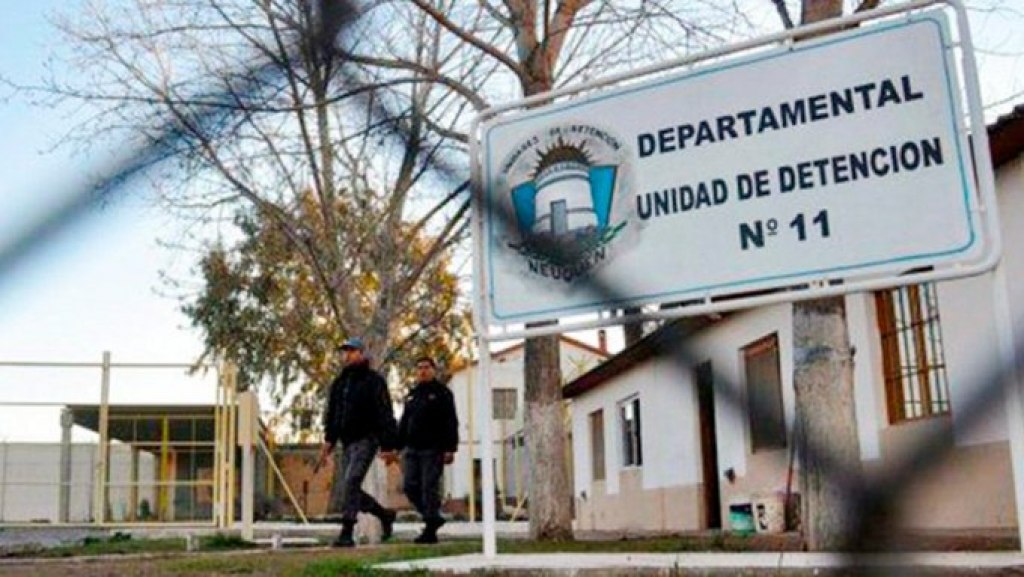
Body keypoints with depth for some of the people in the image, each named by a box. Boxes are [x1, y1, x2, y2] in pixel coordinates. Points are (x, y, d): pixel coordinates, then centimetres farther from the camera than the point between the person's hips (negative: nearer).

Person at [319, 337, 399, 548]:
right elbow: (331, 413, 19)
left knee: (351, 482, -19)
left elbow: (385, 414, -9)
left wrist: (388, 446, -14)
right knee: (349, 489, 8)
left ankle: (346, 533, -18)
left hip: (366, 439, -8)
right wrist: (329, 440, 7)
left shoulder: (373, 380, -5)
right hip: (347, 443, 8)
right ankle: (385, 515, 27)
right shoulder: (339, 383, 16)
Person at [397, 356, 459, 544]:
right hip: (412, 450, 6)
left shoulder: (441, 393, 0)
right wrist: (397, 447, 14)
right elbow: (404, 422, 21)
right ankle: (433, 518, 17)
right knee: (410, 486, 1)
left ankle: (430, 530, -1)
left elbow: (450, 423, -6)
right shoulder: (412, 394, 18)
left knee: (429, 487, -7)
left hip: (432, 450, -6)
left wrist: (450, 449, -14)